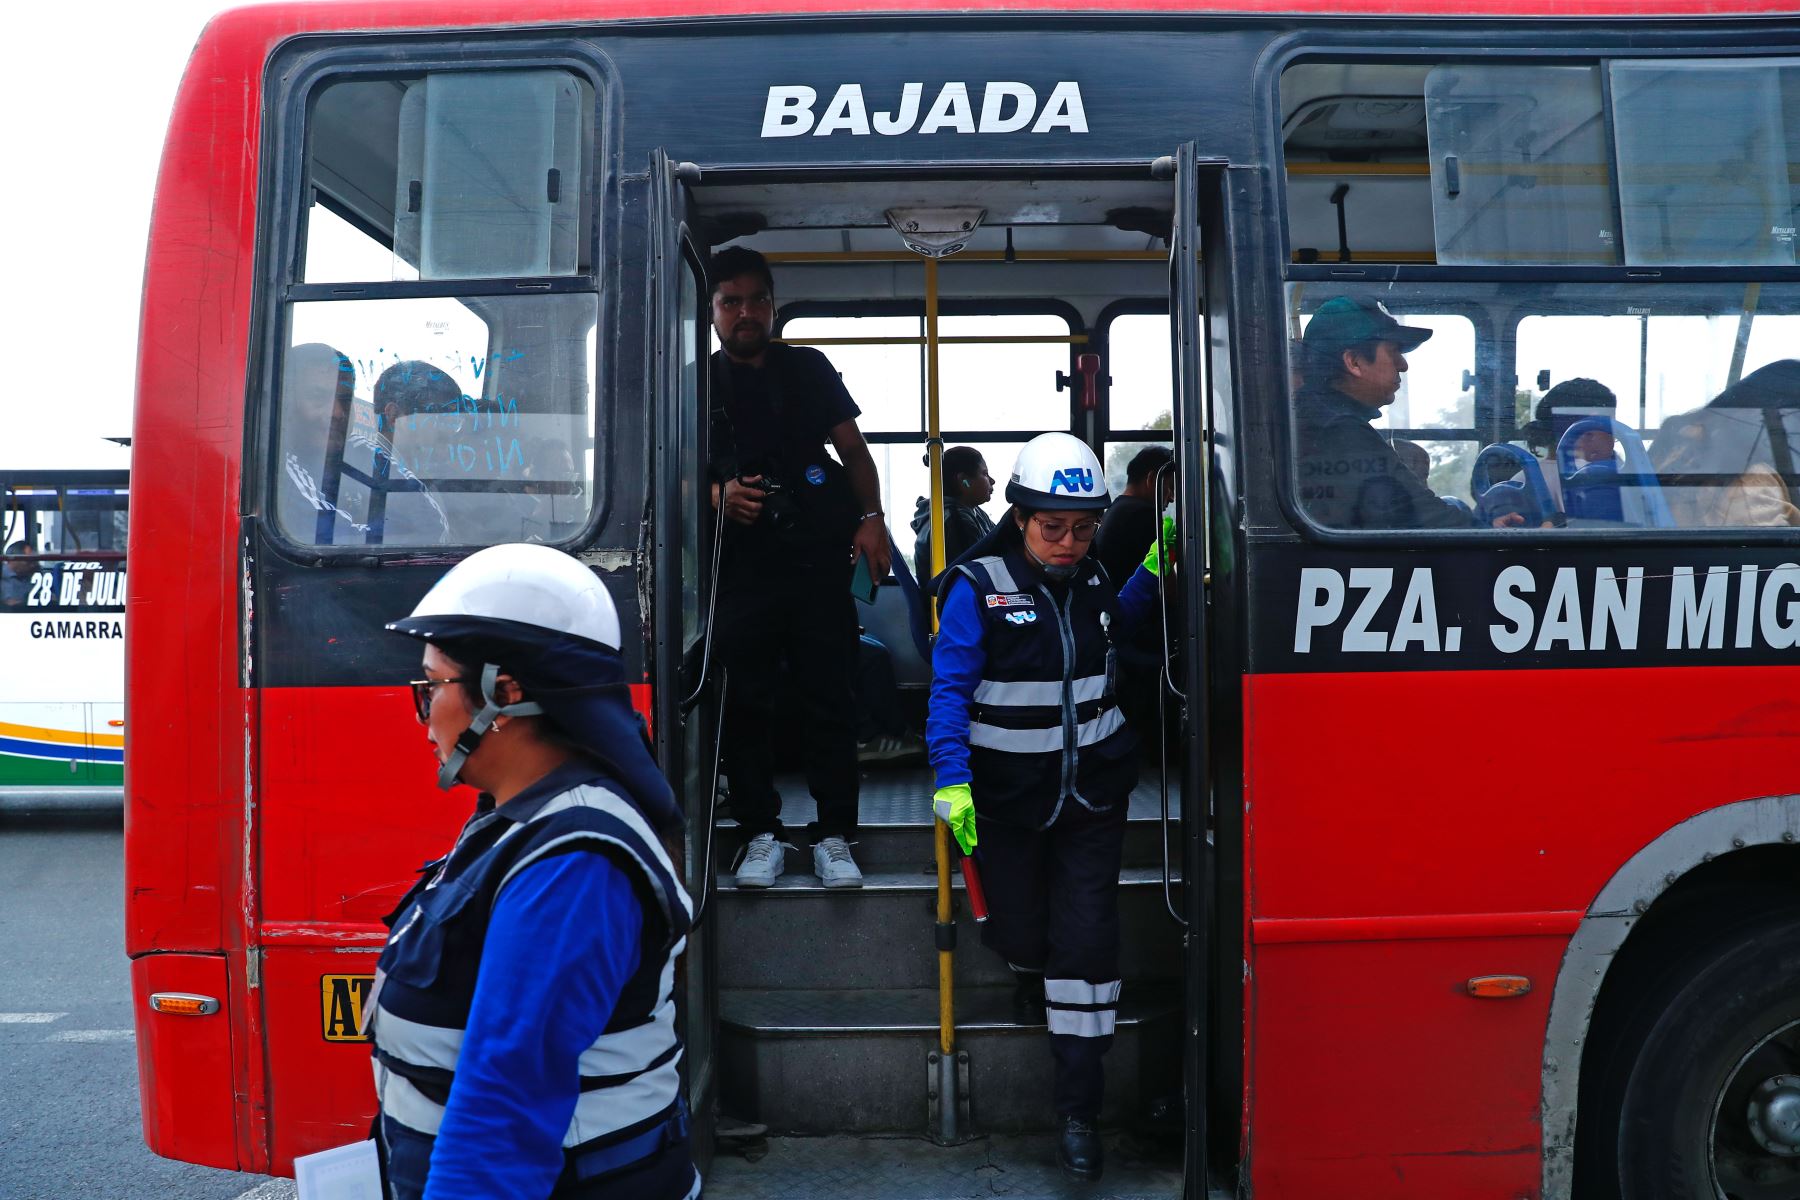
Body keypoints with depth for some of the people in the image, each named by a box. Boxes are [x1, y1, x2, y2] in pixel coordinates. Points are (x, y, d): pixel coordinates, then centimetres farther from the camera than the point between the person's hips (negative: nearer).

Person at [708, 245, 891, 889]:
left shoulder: (809, 369, 13)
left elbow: (853, 450, 13)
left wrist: (871, 519, -1)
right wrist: (719, 495, -11)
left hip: (819, 558, 0)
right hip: (740, 565, 0)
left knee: (830, 700, 0)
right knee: (745, 703, 1)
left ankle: (833, 837, 8)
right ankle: (760, 835, 12)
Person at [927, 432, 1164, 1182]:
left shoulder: (1090, 582, 4)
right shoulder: (978, 587, -13)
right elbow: (950, 689, -14)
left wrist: (1155, 571, 13)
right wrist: (952, 781, -23)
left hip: (1091, 794, 3)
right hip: (1008, 796, -3)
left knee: (1087, 944, -2)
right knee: (1019, 931, 9)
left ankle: (1078, 1111, 8)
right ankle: (1031, 976, 50)